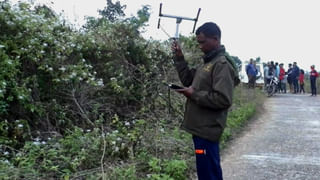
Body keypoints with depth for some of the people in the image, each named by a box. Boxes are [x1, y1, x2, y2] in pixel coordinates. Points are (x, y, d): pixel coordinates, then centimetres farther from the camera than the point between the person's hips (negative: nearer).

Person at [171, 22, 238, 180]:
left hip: (207, 130, -9)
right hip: (201, 128, 9)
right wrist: (179, 57, 9)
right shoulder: (208, 62, 15)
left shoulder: (222, 64, -15)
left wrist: (194, 94, -17)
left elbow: (223, 99, -23)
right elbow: (188, 80, 18)